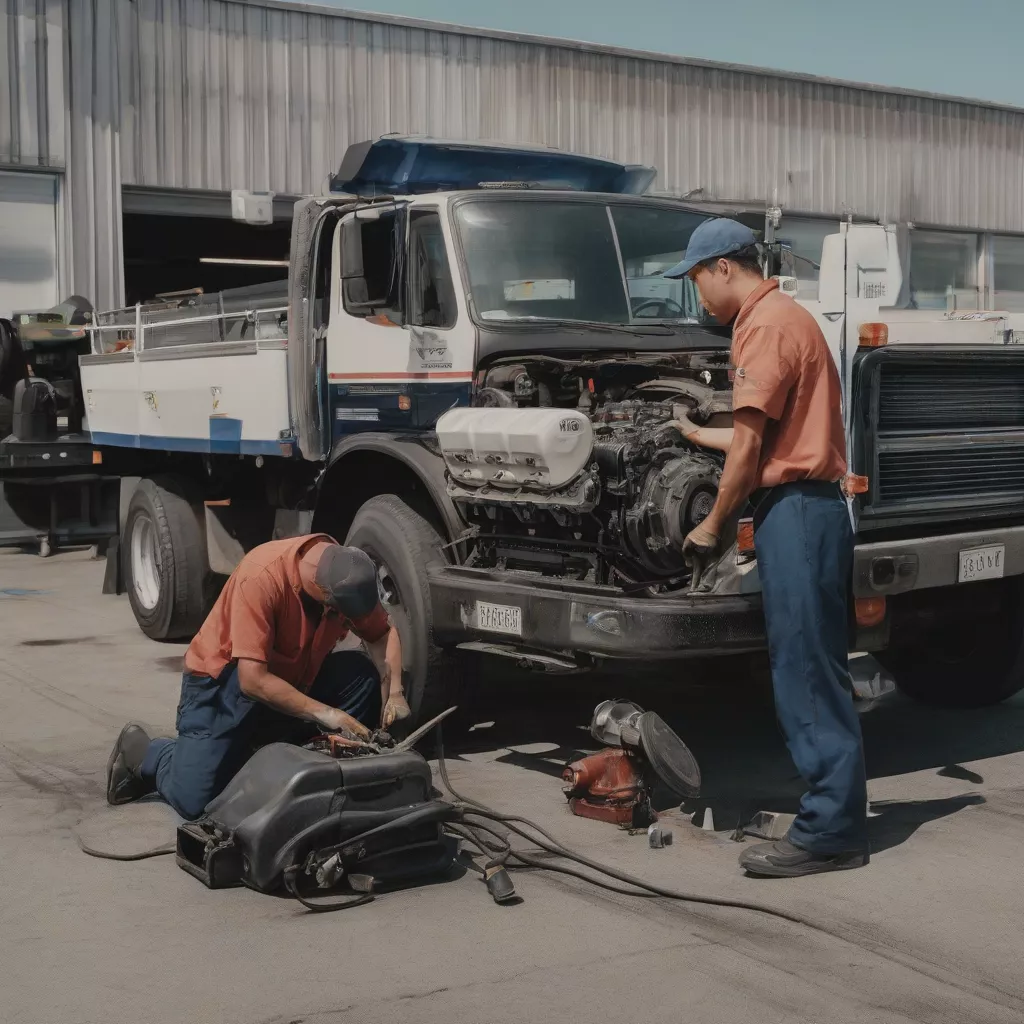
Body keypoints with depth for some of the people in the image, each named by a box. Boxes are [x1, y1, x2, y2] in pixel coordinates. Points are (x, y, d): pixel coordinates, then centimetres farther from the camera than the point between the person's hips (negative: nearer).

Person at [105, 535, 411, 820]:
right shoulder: (261, 578, -33)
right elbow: (253, 680, -34)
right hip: (223, 682, -5)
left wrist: (393, 692, -15)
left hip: (295, 678, 5)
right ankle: (140, 751, 15)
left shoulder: (349, 573, -15)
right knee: (195, 800, -16)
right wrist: (323, 713, -33)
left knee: (363, 675, -20)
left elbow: (383, 633, 1)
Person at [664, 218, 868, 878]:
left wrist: (712, 527, -4)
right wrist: (696, 433, 38)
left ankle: (831, 832, -3)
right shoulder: (786, 317, 21)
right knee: (814, 671, 13)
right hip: (810, 506, 11)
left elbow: (749, 445, -14)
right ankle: (836, 813, 20)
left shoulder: (768, 324, -11)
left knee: (808, 671, -7)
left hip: (795, 508, -11)